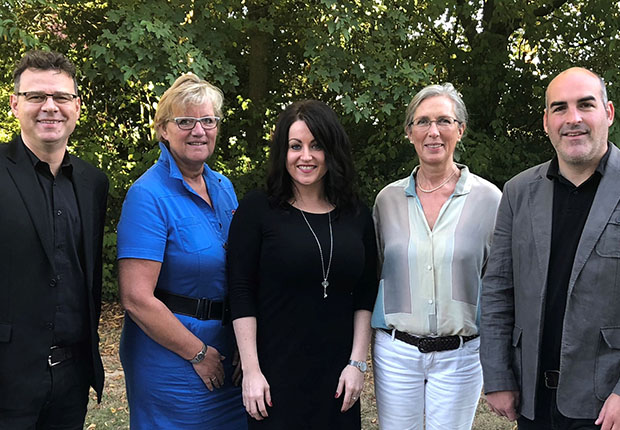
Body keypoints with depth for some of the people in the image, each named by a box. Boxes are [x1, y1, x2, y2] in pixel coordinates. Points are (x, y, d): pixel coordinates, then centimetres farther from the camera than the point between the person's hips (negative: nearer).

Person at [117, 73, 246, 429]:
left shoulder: (224, 187, 6)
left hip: (227, 351, 7)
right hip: (172, 357, -7)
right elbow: (137, 299, -21)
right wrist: (198, 353, -14)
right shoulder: (149, 195, -17)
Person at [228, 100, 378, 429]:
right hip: (274, 374, -3)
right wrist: (251, 370, -11)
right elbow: (241, 295, -7)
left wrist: (357, 363, 0)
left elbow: (365, 297, 6)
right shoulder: (256, 210, -5)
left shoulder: (357, 216, 5)